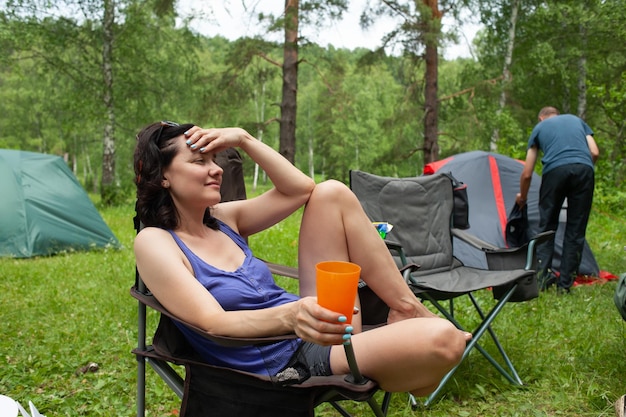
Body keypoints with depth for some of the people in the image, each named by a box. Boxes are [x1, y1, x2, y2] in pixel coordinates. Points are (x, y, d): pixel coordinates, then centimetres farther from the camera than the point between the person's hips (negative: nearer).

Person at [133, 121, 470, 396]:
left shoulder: (222, 219, 10)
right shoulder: (154, 242, -10)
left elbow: (301, 189, 6)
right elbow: (213, 323, -22)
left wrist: (243, 139, 0)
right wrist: (289, 316, -39)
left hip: (317, 329, 8)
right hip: (286, 366, -8)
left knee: (331, 193, -4)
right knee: (442, 340, -28)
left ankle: (409, 312, 2)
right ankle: (414, 378, 11)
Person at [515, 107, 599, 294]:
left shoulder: (539, 128, 25)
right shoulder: (577, 120, 31)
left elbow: (527, 173, 22)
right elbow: (595, 153, 17)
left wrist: (522, 196, 38)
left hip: (555, 171, -1)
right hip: (584, 169, 2)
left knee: (547, 226, 12)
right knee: (576, 230, 8)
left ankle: (542, 275, 2)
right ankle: (565, 284, 9)